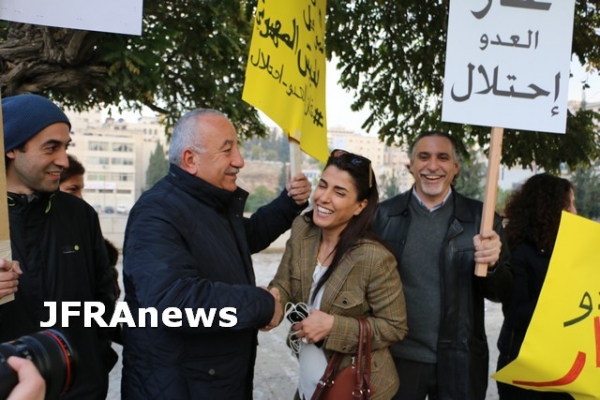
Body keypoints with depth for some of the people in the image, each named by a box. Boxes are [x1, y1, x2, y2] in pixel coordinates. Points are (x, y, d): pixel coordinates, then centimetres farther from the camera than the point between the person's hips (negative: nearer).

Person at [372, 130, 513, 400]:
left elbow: (502, 292, -2)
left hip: (459, 363, 0)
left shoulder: (480, 217, -3)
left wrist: (492, 264, -21)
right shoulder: (384, 214, -3)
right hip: (396, 358, 0)